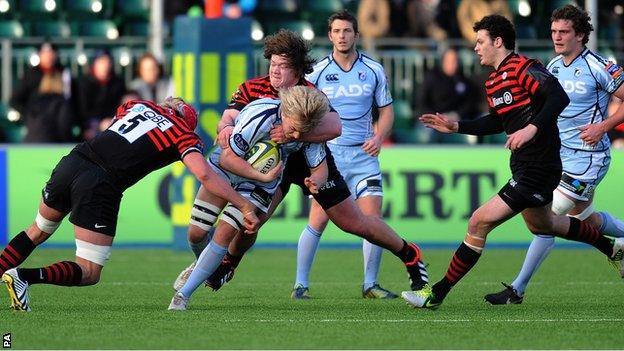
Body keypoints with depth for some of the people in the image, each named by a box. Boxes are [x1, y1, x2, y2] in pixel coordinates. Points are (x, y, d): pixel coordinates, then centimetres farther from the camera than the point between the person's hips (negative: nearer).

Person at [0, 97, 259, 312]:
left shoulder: (139, 106, 22)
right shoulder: (183, 135, 7)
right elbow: (205, 175, -6)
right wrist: (245, 206, -2)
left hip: (70, 163, 6)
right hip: (101, 186, -6)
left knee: (38, 231, 33)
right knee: (89, 274, 0)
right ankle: (23, 277, -21)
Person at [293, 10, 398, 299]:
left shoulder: (374, 70, 4)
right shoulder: (316, 73, -1)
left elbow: (386, 109, 11)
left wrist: (379, 137, -6)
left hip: (363, 155, 2)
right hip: (327, 154, -2)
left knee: (373, 220, -5)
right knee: (317, 222, -8)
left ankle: (370, 284, 8)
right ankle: (300, 283, 3)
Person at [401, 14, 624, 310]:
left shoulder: (522, 68, -18)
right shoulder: (493, 82, 11)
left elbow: (559, 97, -29)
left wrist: (533, 128, -40)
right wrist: (457, 127, 17)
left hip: (536, 169, -11)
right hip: (524, 167, 11)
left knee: (479, 222, -13)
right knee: (540, 224, 30)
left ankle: (437, 294, -8)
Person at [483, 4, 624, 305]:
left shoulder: (599, 67, -14)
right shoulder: (553, 67, 8)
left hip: (587, 159, -8)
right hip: (559, 154, 8)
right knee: (585, 218, 19)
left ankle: (518, 289, -8)